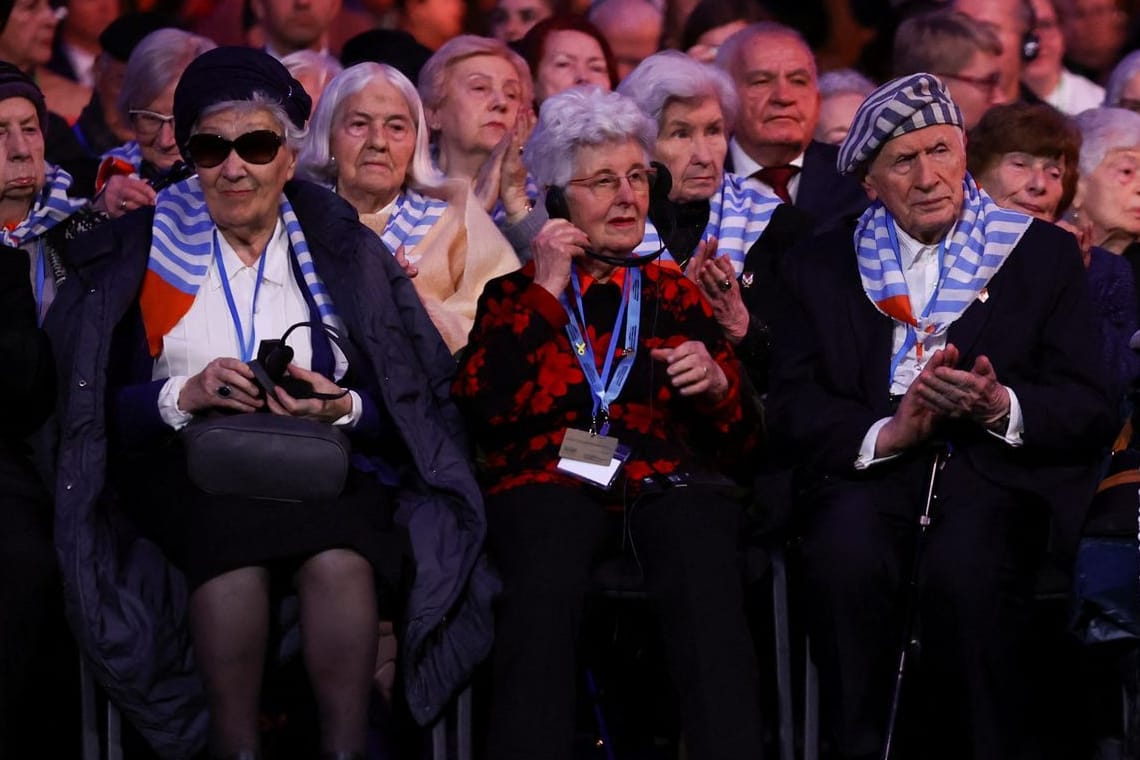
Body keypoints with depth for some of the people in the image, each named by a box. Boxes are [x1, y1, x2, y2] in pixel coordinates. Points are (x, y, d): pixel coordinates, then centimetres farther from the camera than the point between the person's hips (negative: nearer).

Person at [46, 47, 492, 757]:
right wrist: (183, 397, -14)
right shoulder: (142, 249, 10)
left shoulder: (343, 250, 12)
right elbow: (93, 407, 3)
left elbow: (413, 406, 7)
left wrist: (344, 407, -13)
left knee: (339, 556, -36)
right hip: (191, 468, -1)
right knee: (232, 536, -37)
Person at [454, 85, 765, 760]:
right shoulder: (515, 294, 23)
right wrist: (545, 292, 7)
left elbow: (740, 444, 24)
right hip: (548, 481, -1)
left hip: (666, 481, 1)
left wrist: (716, 386, 1)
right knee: (548, 583, -39)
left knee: (705, 575, -37)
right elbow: (484, 408, 3)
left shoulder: (677, 295, 27)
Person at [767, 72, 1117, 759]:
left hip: (996, 470, -1)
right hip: (870, 468, 1)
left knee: (964, 567, -36)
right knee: (847, 559, -34)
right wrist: (886, 433, -13)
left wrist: (1001, 407, -14)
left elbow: (1092, 412, 6)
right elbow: (791, 411, 6)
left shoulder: (1045, 254, 13)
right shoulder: (821, 269, 17)